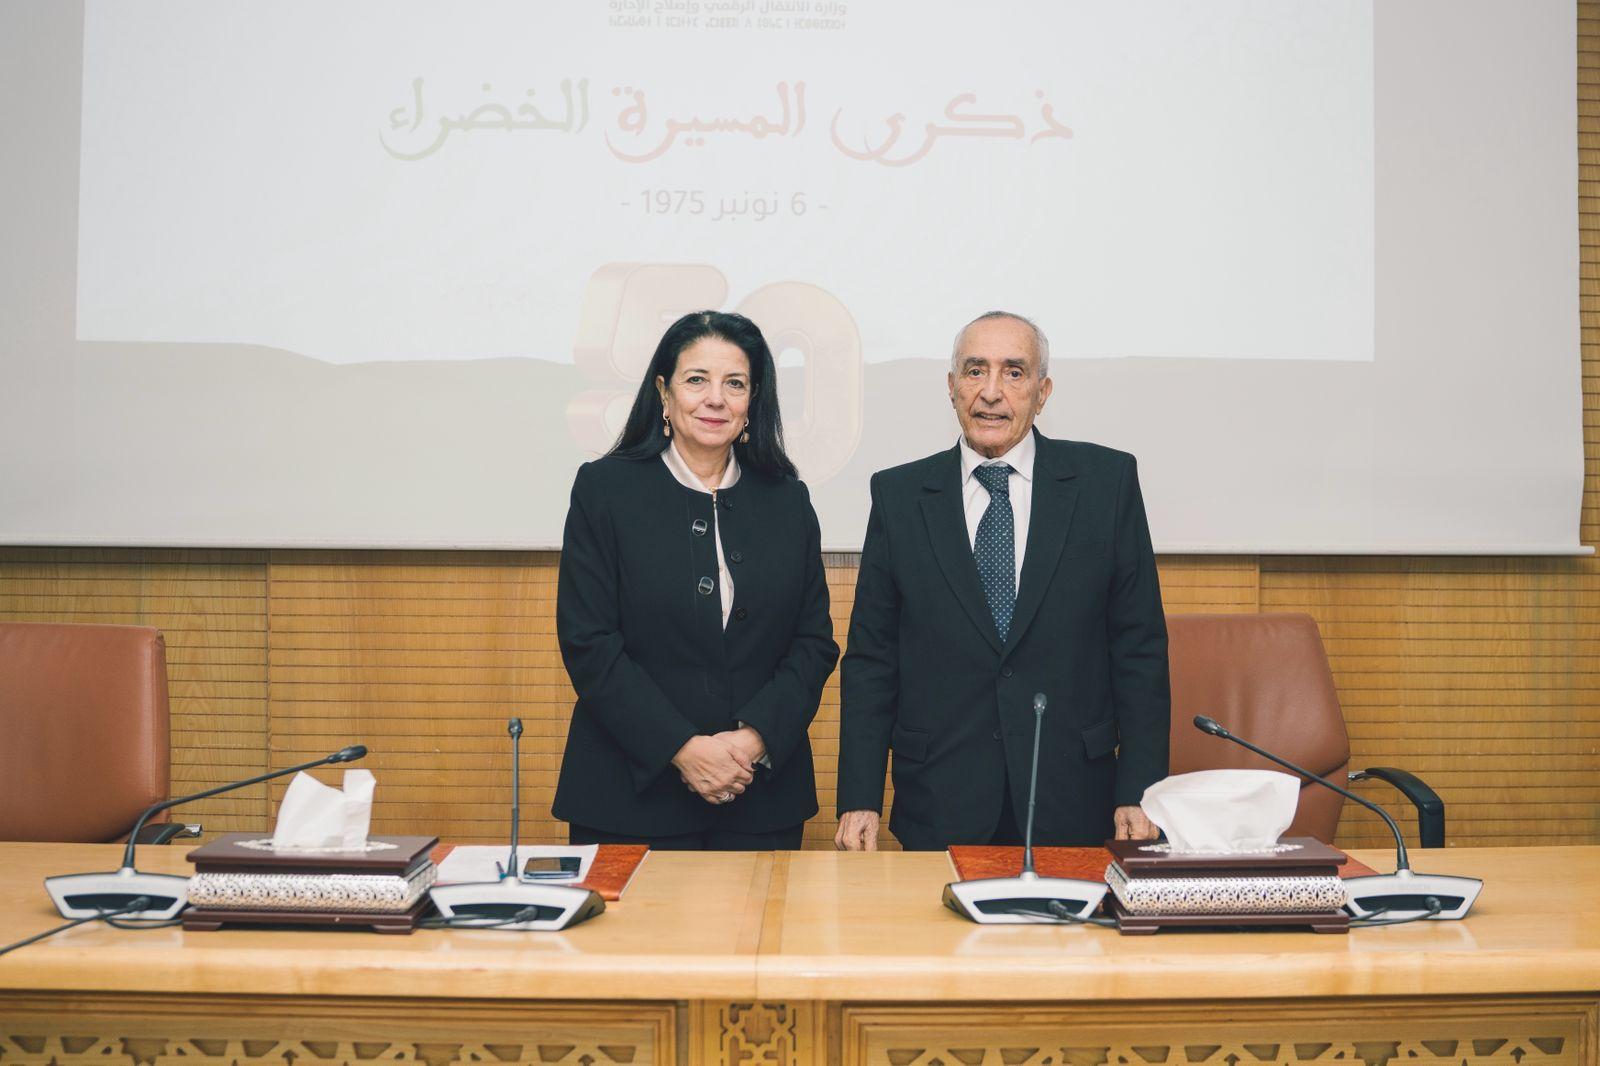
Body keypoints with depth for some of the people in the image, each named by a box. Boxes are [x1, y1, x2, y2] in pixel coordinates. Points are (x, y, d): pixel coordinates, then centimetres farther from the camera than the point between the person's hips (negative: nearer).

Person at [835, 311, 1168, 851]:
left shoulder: (1107, 480, 0)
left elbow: (1139, 647, 1)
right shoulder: (899, 494, 2)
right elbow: (871, 658, 3)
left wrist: (1138, 792, -4)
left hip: (1072, 806, 0)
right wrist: (859, 800, -3)